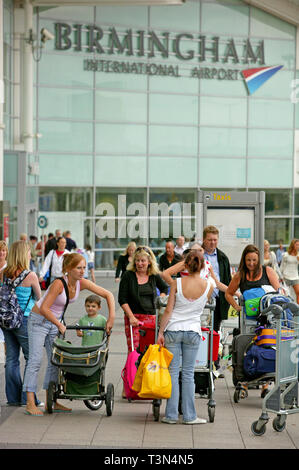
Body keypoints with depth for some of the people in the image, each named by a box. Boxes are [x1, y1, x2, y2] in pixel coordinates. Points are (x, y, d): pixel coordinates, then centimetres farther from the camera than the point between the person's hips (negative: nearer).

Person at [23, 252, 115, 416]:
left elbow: (108, 295, -6)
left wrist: (111, 318, -14)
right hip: (39, 320, -7)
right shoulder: (59, 283, -28)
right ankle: (30, 404, -11)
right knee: (36, 360, -10)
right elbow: (44, 308, -29)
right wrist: (60, 325, -20)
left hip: (56, 321, 7)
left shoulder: (82, 283, -10)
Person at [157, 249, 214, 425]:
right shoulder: (208, 286, -4)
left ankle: (171, 415, 7)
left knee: (173, 371, 5)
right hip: (193, 332, 0)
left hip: (173, 330, 0)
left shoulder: (177, 283, -6)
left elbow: (169, 310, -6)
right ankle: (189, 416, 8)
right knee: (188, 374, 6)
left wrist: (161, 332, -1)